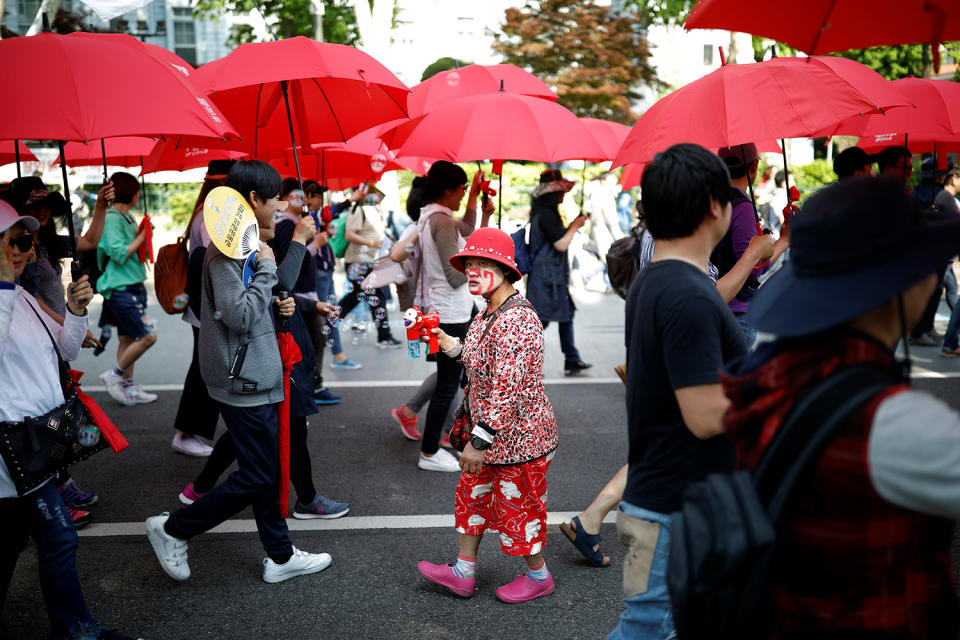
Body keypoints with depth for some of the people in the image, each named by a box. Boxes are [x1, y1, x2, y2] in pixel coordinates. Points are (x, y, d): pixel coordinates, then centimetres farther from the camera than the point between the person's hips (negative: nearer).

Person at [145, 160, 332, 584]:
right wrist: (267, 267, -18)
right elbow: (240, 316, -26)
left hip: (255, 377, 10)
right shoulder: (228, 251, -19)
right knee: (257, 477, -2)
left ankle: (280, 556, 27)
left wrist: (277, 304, 4)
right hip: (244, 383, -10)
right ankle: (173, 530, 13)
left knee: (267, 471, 16)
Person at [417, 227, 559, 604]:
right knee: (472, 493, 18)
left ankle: (538, 577, 30)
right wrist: (450, 345, 10)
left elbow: (508, 390, -30)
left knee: (517, 504, 7)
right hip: (491, 434, 10)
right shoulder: (486, 317, 6)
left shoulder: (515, 321, -27)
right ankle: (464, 572, 33)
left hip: (517, 438, -10)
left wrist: (479, 441, -27)